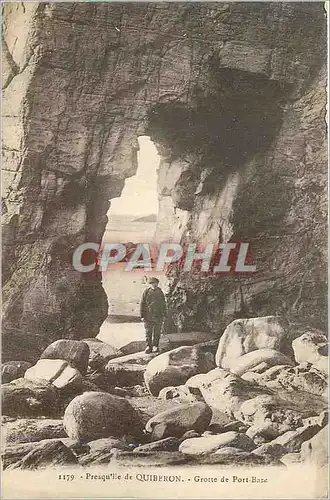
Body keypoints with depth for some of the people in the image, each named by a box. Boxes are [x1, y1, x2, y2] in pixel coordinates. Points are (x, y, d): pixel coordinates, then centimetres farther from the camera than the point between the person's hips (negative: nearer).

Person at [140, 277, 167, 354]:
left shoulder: (160, 293, 6)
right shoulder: (146, 292, 0)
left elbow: (163, 304, 12)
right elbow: (142, 304, 1)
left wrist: (164, 315, 8)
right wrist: (142, 316, -2)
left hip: (158, 316, 1)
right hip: (148, 316, -1)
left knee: (157, 332, 6)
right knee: (148, 332, 1)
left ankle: (155, 346, 17)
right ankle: (148, 346, 10)